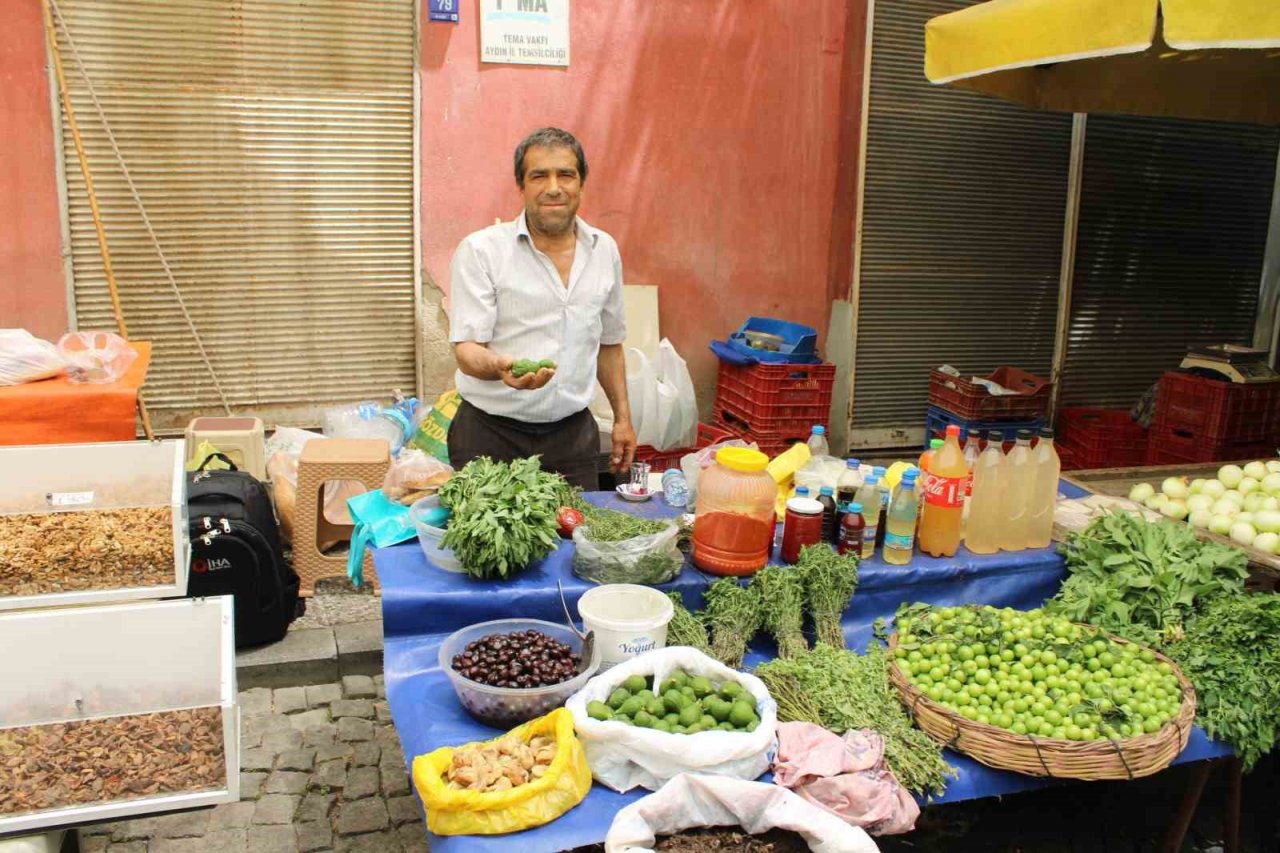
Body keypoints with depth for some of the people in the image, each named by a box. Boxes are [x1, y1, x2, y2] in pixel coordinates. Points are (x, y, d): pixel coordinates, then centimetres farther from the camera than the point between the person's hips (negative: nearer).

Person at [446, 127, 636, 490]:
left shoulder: (604, 250, 8)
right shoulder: (481, 250, -7)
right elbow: (467, 350, -12)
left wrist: (622, 417, 16)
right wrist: (501, 367, -33)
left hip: (573, 432, 4)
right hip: (491, 433, -3)